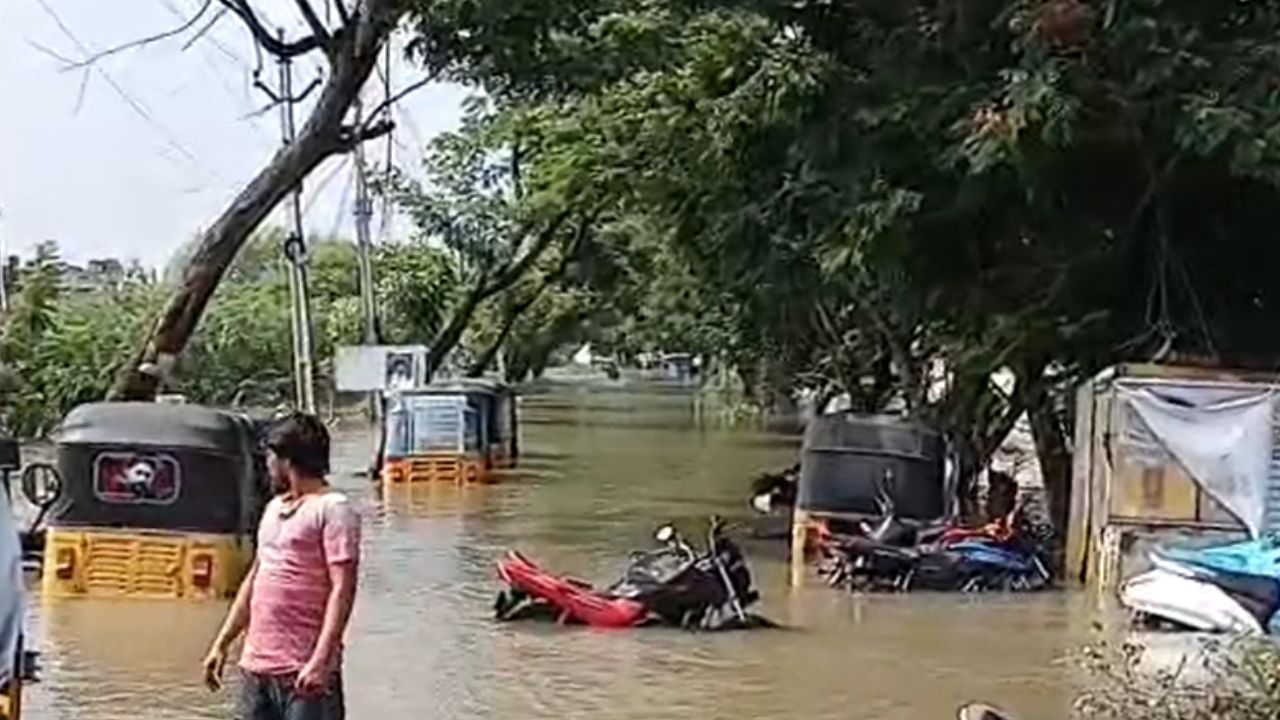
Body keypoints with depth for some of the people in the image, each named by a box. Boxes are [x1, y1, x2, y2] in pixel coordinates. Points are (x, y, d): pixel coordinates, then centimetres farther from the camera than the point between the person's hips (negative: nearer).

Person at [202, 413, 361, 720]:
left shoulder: (333, 510, -9)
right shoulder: (274, 508, 17)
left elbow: (342, 590, -16)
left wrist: (321, 660, -24)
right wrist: (222, 643, 20)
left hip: (304, 672, -8)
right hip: (256, 665, 8)